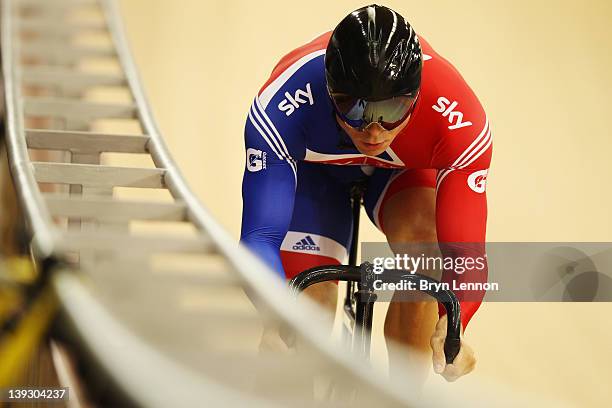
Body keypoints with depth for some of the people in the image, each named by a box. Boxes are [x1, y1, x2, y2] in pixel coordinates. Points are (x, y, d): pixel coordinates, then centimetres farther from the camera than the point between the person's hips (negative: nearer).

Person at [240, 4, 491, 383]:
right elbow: (260, 235, -45)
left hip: (406, 166, 0)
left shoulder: (458, 117, -40)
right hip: (313, 164, 0)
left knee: (421, 234, -32)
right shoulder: (282, 107, -42)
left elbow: (465, 249, -41)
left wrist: (450, 329, -62)